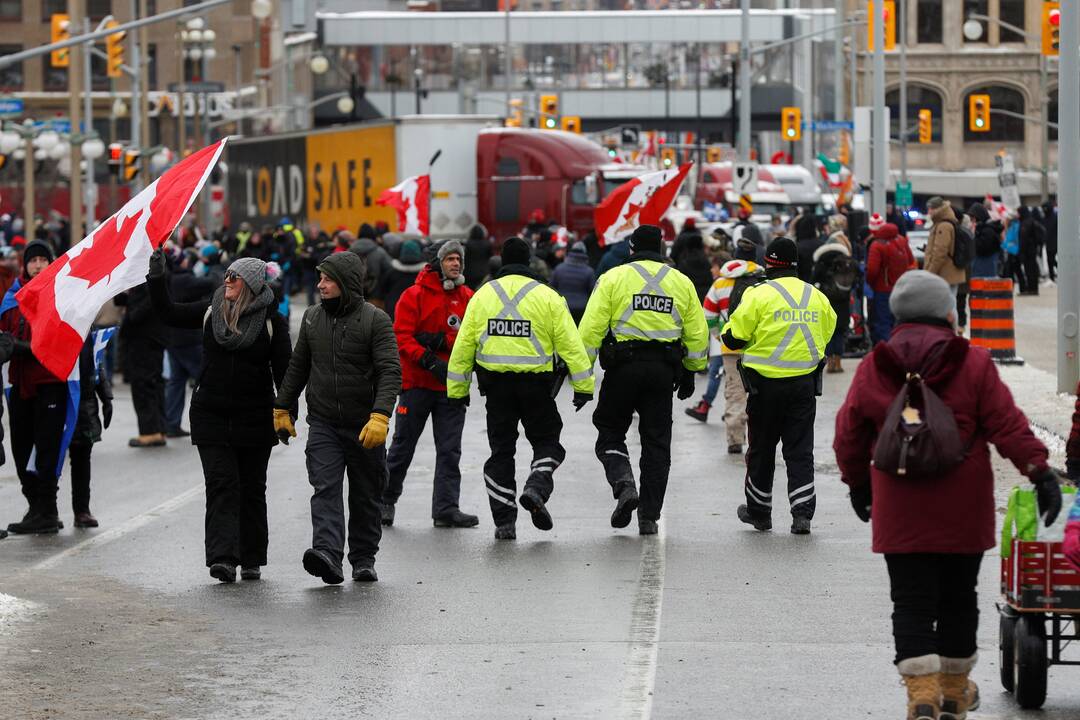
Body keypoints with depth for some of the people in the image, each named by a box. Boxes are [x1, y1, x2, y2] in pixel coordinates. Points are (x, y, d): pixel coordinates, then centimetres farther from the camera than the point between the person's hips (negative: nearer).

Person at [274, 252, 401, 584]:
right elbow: (297, 367, 19)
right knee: (325, 489, -15)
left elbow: (390, 371, -15)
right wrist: (282, 409, 17)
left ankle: (364, 559, 21)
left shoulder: (375, 320, -8)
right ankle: (327, 553, -28)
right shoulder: (312, 318, 8)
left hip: (365, 427, -3)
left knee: (366, 497, 9)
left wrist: (380, 417, -27)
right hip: (323, 424, 3)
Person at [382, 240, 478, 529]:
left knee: (450, 449, 1)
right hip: (417, 382, -3)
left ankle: (446, 508, 3)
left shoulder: (468, 297, 7)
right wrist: (430, 361, -21)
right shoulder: (415, 295, -5)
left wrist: (442, 341, -16)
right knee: (403, 445, 6)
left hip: (452, 384, 3)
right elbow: (401, 337, -11)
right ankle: (386, 499, 22)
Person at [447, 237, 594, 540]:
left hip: (496, 383, 2)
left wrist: (457, 388, 11)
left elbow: (464, 345, 5)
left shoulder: (482, 295, 4)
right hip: (536, 384, -2)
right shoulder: (547, 296, -2)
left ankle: (504, 520, 7)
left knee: (501, 450, 10)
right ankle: (537, 487, -14)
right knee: (546, 441, 14)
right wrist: (583, 386, -1)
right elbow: (570, 344, -5)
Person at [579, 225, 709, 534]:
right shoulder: (681, 283, 9)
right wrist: (690, 372, 22)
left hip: (622, 367, -3)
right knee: (656, 442, 9)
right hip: (663, 369, 3)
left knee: (610, 432, 12)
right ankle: (649, 517, 8)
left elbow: (592, 329, -6)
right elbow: (697, 335, 12)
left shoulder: (613, 278, -1)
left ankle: (624, 485, -15)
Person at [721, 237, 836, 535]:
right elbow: (826, 334, 14)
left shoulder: (760, 295, -11)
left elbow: (733, 338, -9)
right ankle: (802, 513, -4)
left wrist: (728, 330, 14)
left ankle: (758, 511, 22)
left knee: (762, 449, 11)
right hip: (805, 384, 3)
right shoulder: (817, 296, 4)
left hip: (766, 383, -3)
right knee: (800, 450, 5)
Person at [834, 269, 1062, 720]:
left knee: (911, 602, 2)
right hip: (962, 511, 0)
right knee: (957, 598, 14)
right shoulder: (974, 365, -4)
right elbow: (1007, 424, -8)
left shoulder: (872, 369, 1)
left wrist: (857, 482, 24)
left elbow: (849, 435, 9)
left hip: (900, 512, 0)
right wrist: (1040, 471, -4)